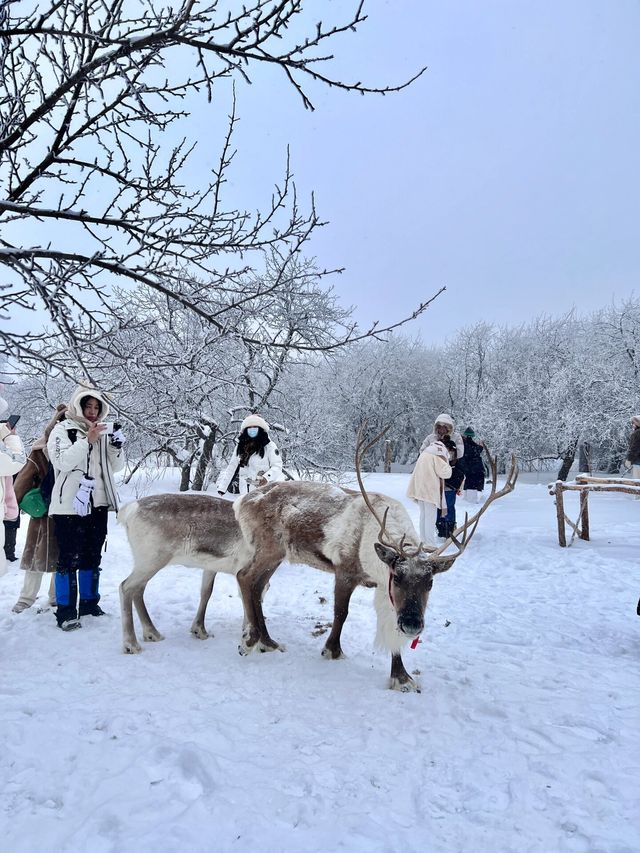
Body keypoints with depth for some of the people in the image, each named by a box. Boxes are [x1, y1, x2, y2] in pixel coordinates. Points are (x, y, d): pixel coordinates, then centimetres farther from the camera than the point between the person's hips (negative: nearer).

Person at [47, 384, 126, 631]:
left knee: (92, 557, 14)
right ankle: (65, 611, 2)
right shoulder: (63, 430, -2)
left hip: (98, 505, 5)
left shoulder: (103, 433, 11)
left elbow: (117, 467, 10)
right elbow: (62, 461, -16)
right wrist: (87, 441, -23)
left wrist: (116, 447, -8)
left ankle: (89, 603, 26)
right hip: (70, 506, -5)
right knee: (69, 559, -4)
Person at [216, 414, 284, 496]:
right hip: (245, 493, 5)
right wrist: (221, 488, 11)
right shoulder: (240, 447, 14)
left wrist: (266, 477, -28)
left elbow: (277, 466, -8)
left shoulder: (269, 446, -1)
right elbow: (231, 468, 16)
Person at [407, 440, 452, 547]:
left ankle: (423, 540, 23)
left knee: (423, 515, 16)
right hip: (430, 490, -8)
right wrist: (446, 462, 1)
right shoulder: (437, 456, -12)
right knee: (430, 517, -3)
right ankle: (430, 544, -2)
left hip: (420, 489, 8)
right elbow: (445, 472, -14)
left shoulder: (424, 454, 14)